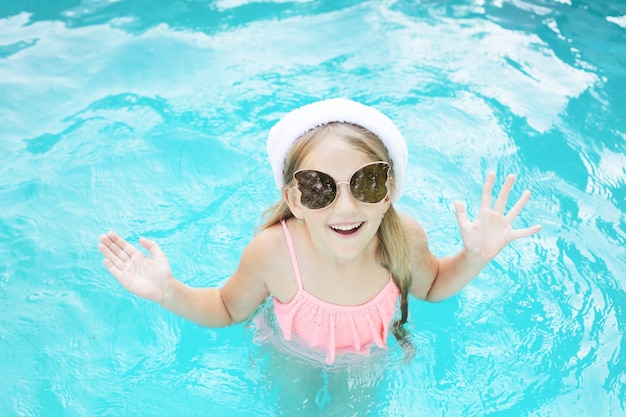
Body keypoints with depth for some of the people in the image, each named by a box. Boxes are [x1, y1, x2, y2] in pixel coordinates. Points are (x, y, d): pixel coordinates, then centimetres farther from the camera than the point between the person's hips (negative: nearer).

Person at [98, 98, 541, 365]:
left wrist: (475, 257, -26)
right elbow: (228, 309, -16)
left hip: (368, 358, 2)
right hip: (293, 358, -1)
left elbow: (430, 287, -7)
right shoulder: (273, 252, -39)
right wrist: (169, 292, -34)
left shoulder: (404, 236, -33)